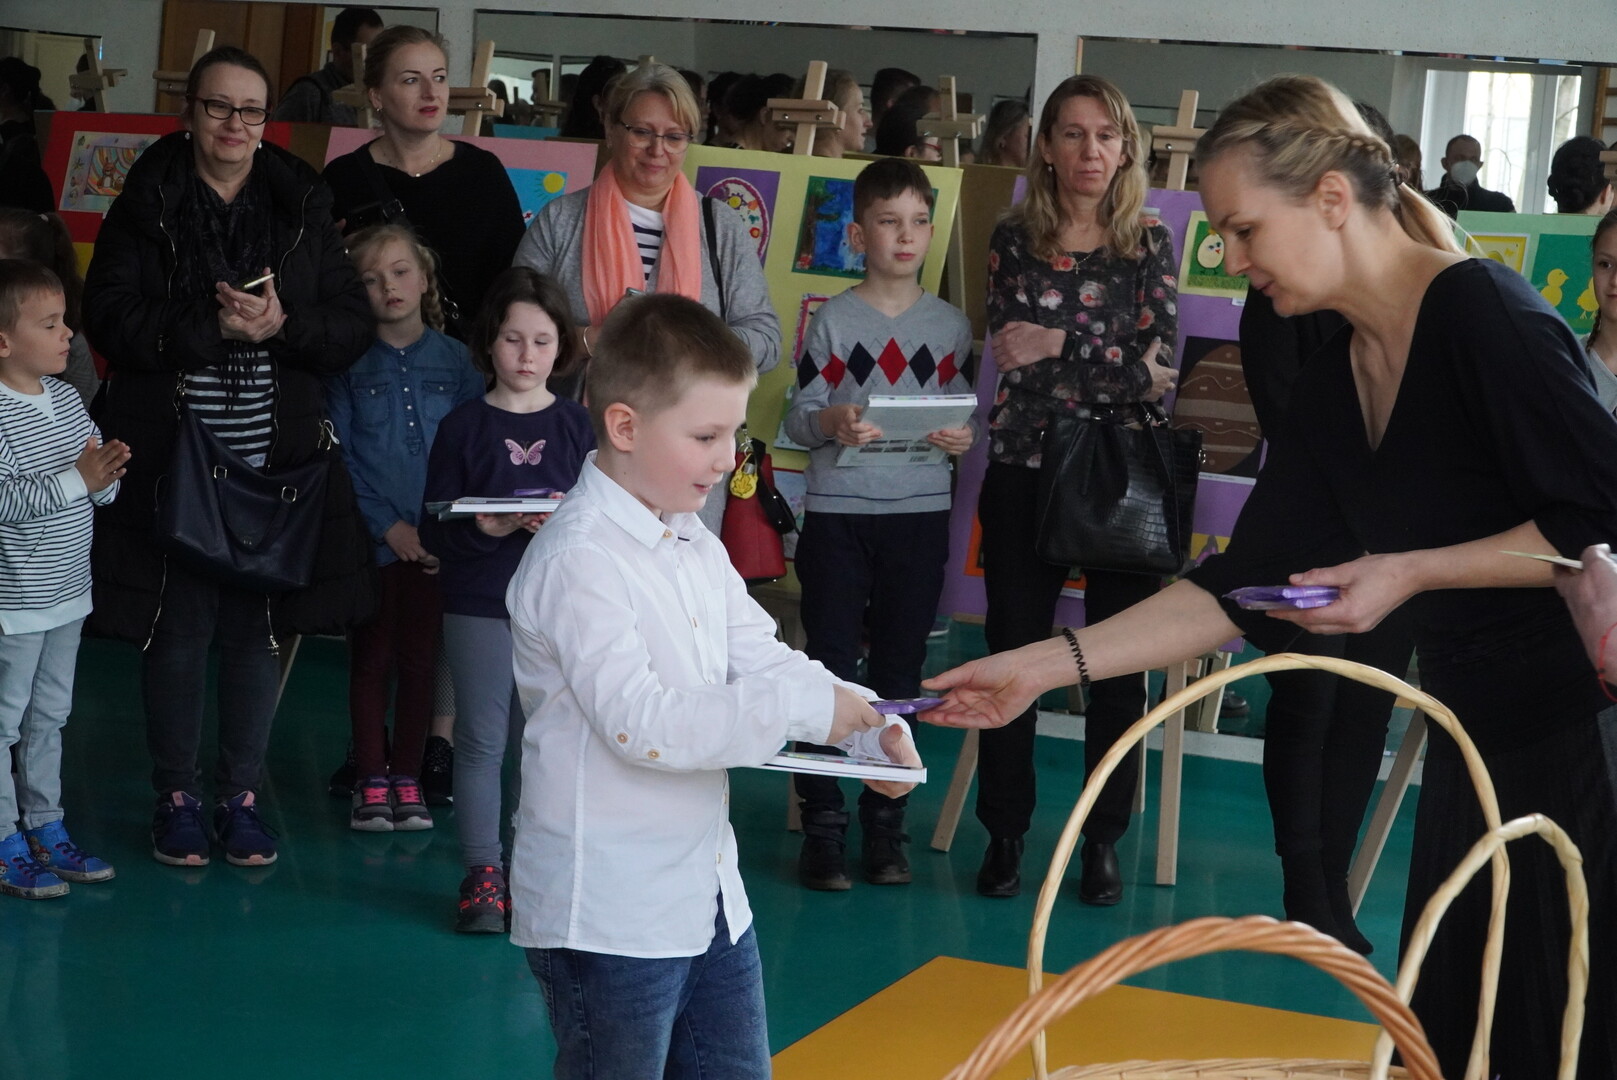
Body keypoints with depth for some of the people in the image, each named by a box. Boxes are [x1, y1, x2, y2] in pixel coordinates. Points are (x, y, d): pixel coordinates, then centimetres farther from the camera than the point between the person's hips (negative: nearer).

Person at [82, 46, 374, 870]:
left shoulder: (303, 209, 8)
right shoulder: (146, 209, 2)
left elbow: (354, 328, 5)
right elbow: (110, 320, -7)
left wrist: (284, 325, -14)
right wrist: (212, 327, -17)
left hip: (278, 457, 2)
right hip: (172, 454, -2)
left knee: (258, 629, 5)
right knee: (177, 630, 3)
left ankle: (240, 796, 19)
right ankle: (176, 796, 18)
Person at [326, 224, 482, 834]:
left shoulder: (454, 360, 5)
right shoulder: (349, 362, 1)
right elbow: (339, 455, -3)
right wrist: (388, 525, -11)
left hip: (437, 544, 1)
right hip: (371, 538, -1)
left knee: (420, 658, 7)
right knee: (371, 657, 4)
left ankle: (407, 779, 17)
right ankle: (371, 782, 12)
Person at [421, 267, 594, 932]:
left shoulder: (574, 425, 6)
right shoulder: (463, 427, 1)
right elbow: (435, 529, -1)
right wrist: (484, 529, -20)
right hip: (479, 608, -1)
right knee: (481, 740, 2)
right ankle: (482, 872, 11)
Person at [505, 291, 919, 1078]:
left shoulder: (694, 546, 11)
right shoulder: (577, 561, -20)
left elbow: (762, 660, 11)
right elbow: (640, 723, -28)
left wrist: (870, 727, -7)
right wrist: (805, 709, -25)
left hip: (707, 893, 9)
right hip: (607, 917, -9)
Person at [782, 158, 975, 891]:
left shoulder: (951, 324, 7)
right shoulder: (833, 319, 0)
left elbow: (966, 409, 12)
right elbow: (797, 415, -3)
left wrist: (965, 437, -10)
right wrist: (830, 424, -24)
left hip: (921, 513, 2)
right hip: (837, 510, -2)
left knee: (900, 670, 8)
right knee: (828, 667, 0)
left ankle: (886, 827, 17)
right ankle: (822, 826, 7)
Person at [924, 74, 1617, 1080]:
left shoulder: (1485, 312, -16)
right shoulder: (1331, 384, 7)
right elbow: (1245, 586, 7)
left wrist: (1410, 572, -18)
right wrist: (1046, 663, 1)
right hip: (1476, 737, 8)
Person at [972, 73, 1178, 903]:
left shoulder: (1149, 245, 3)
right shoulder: (1013, 240, 4)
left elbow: (1156, 371, -6)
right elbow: (1010, 362, -5)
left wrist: (1055, 350, -10)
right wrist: (1118, 368, -10)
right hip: (1024, 476, 0)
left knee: (1120, 665, 5)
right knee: (1012, 656, 5)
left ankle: (1103, 841, 17)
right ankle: (1005, 835, 18)